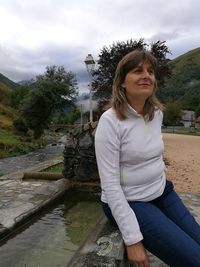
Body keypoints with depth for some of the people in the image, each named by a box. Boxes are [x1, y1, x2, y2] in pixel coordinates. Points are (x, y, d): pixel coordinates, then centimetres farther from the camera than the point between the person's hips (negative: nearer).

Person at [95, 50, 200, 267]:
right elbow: (109, 184, -22)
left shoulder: (157, 113, 0)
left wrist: (160, 166, 12)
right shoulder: (110, 120, -21)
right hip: (128, 202, -7)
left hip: (162, 192, 7)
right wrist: (132, 239, -21)